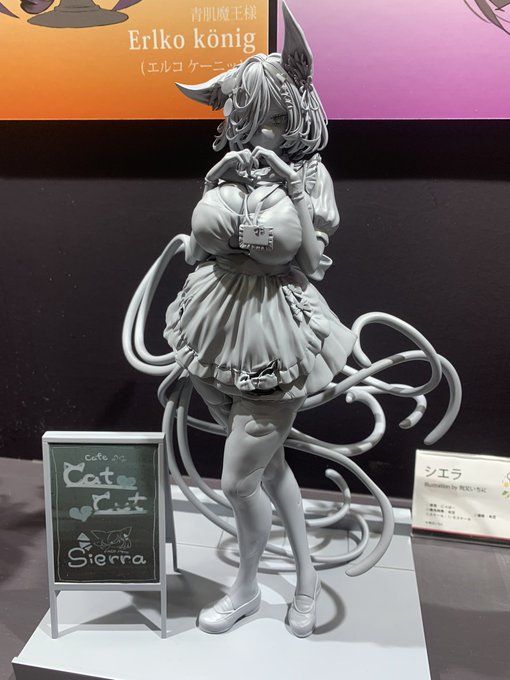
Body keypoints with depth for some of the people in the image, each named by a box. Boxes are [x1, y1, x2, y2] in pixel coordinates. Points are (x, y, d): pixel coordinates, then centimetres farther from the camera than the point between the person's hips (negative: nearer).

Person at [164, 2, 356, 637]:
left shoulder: (309, 174, -6)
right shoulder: (227, 167, 3)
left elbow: (312, 265, -9)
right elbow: (197, 249, 6)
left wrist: (294, 193, -16)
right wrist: (216, 184, -4)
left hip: (275, 336, -4)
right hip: (217, 327, 5)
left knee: (238, 481, 1)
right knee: (268, 462, 18)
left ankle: (245, 587, 32)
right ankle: (305, 573, 41)